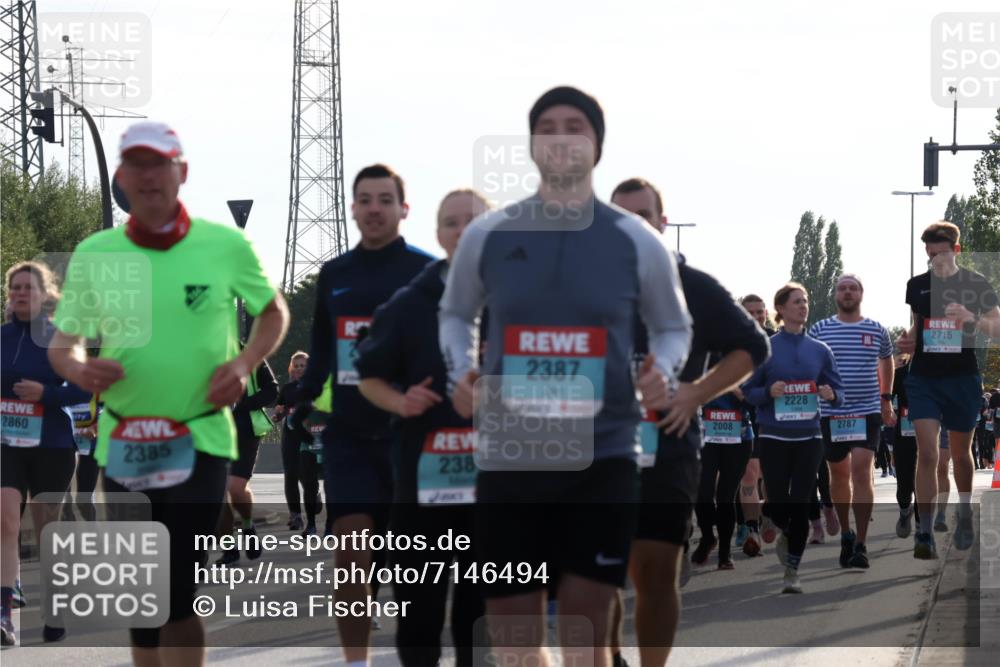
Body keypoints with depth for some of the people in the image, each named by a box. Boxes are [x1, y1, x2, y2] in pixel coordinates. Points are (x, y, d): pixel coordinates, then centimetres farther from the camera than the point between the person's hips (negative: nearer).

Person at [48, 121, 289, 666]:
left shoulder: (227, 245, -2)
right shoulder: (93, 254, 3)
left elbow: (273, 310, 14)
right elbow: (63, 342, 12)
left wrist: (243, 363, -5)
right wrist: (80, 370, -12)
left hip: (200, 441, -3)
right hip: (123, 446, 3)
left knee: (178, 595, -11)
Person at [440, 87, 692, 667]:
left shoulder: (636, 242, 2)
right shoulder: (487, 237, 4)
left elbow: (674, 326, 14)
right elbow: (456, 313, 19)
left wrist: (663, 371, -7)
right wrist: (461, 371, 0)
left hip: (603, 456, -1)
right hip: (510, 455, 1)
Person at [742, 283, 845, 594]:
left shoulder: (820, 350, 7)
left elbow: (838, 391, 9)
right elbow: (748, 391, 2)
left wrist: (831, 395, -13)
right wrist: (769, 392, -18)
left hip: (808, 437, 1)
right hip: (774, 438, -1)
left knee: (801, 505, -3)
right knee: (777, 504, 2)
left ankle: (792, 571, 6)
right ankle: (786, 536, 36)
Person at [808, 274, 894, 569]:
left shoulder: (877, 331, 5)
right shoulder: (819, 329, 4)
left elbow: (886, 362, 22)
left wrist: (886, 399, 22)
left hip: (868, 411, -2)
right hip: (831, 412, 2)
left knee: (861, 471, -15)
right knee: (839, 474, 11)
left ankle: (861, 545, -17)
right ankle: (846, 534, 30)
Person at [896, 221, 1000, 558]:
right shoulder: (916, 286, 5)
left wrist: (972, 318, -22)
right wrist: (906, 340, -4)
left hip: (963, 378, 0)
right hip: (923, 379, 0)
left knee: (960, 453, 14)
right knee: (927, 453, -12)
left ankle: (965, 513, 39)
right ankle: (925, 533, -15)